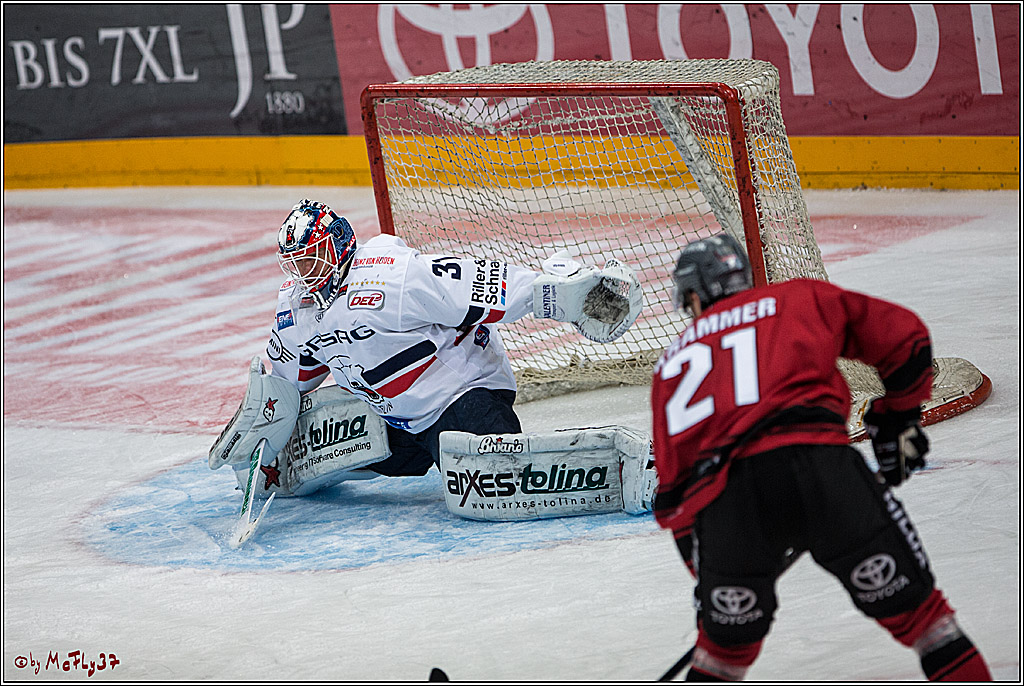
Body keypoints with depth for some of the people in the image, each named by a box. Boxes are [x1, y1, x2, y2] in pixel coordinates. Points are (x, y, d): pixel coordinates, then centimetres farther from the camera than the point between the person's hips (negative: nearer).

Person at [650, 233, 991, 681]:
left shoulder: (672, 362, 30)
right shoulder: (800, 298, 25)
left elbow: (672, 483, 28)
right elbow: (903, 336, 22)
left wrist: (705, 575, 35)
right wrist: (898, 421, 36)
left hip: (722, 501, 2)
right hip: (816, 464, -2)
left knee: (727, 640, 24)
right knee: (911, 606, 9)